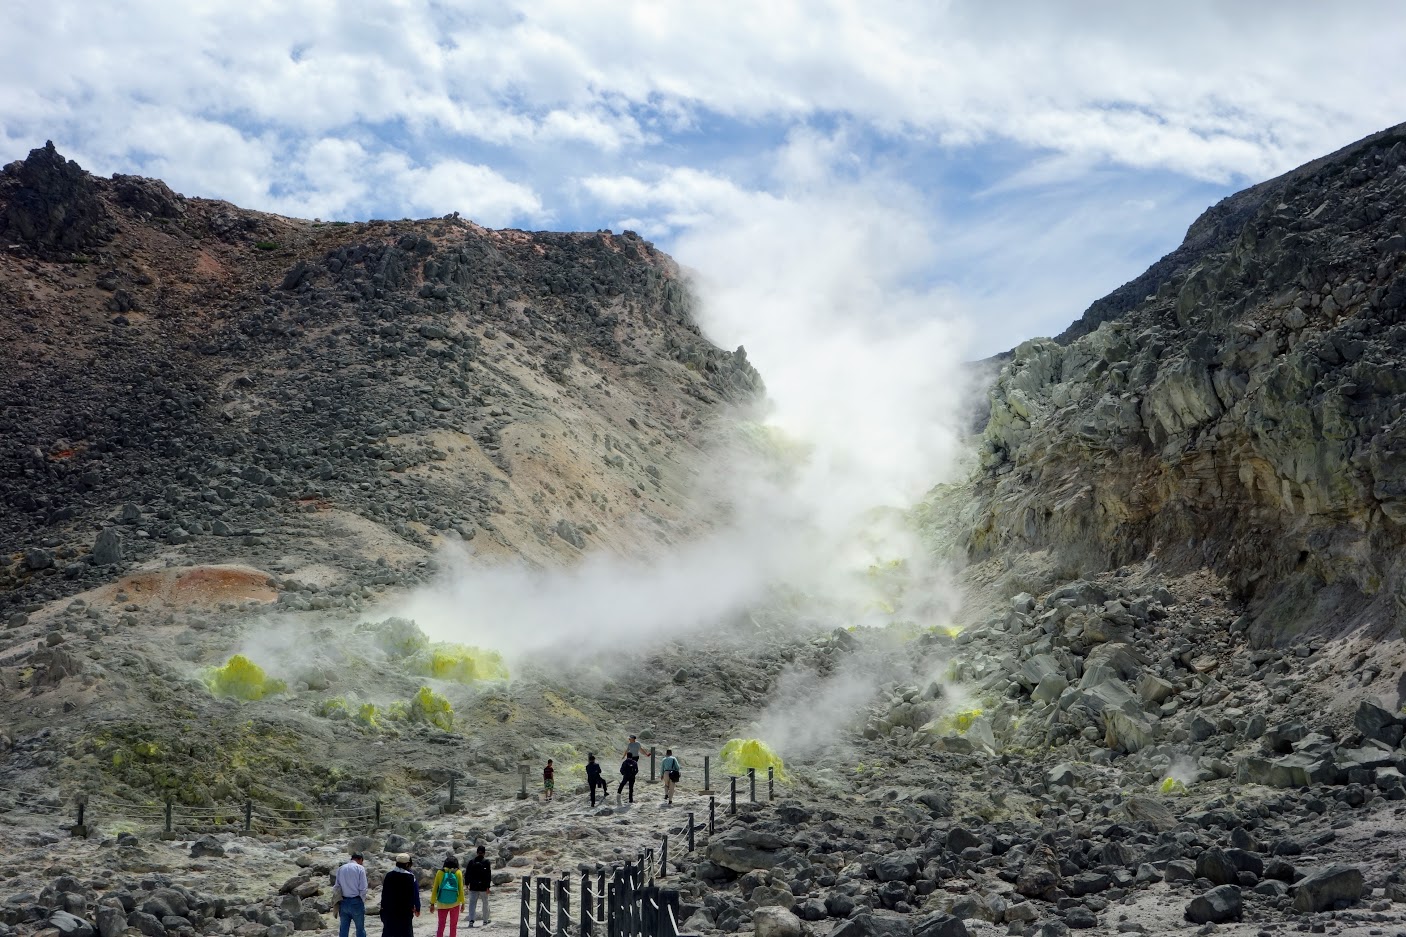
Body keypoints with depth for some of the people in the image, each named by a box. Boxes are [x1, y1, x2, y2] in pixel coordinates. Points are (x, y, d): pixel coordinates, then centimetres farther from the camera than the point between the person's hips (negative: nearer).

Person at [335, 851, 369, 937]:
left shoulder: (340, 869, 7)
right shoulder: (360, 868, -7)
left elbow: (337, 887, 7)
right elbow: (363, 889, -11)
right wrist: (363, 901, 5)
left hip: (343, 902, 4)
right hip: (356, 901, -4)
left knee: (343, 929, 11)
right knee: (360, 929, 6)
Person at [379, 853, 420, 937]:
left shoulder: (389, 875, 1)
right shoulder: (410, 876, -9)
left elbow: (384, 892, 7)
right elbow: (415, 893, -6)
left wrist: (383, 907, 15)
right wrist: (417, 908, 4)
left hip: (389, 909, 3)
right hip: (406, 909, -3)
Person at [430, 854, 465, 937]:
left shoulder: (440, 872, 1)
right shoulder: (458, 873, -2)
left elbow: (435, 889, 1)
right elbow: (461, 889, -2)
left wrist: (432, 903, 5)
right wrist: (462, 902, 6)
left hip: (442, 903, 1)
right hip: (455, 902, -1)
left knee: (441, 924, 7)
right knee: (453, 925, 11)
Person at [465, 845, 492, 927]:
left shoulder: (471, 861, 3)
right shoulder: (486, 862, -6)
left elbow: (467, 873, 5)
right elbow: (488, 875, -10)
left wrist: (467, 883, 13)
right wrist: (488, 886, -8)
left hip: (473, 887, 2)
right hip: (483, 887, -2)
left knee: (472, 903, 1)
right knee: (485, 904, 13)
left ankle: (471, 920, -16)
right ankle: (485, 921, 22)